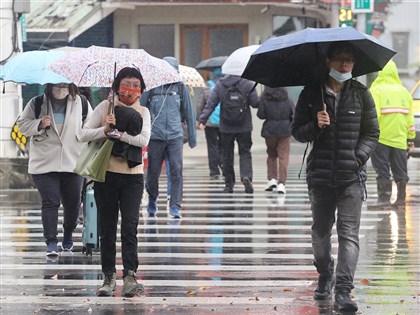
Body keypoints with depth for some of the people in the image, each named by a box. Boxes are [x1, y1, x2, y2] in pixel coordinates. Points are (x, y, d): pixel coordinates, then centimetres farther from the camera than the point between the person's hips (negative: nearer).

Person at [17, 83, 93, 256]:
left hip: (73, 163, 2)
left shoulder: (81, 104, 3)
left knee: (73, 202, 10)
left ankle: (68, 233, 35)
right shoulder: (37, 104, 0)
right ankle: (51, 241, -7)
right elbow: (22, 125, 4)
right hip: (44, 164, -2)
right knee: (50, 202, -8)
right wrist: (39, 125, -14)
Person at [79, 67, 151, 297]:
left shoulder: (142, 112, 7)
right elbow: (84, 134, -3)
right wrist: (105, 130, -19)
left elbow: (143, 140, -9)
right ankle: (109, 277, 12)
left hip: (132, 176, 0)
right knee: (107, 228, 5)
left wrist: (119, 134, -20)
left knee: (130, 226, -11)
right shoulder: (105, 106, 4)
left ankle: (130, 276, -16)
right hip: (106, 174, 0)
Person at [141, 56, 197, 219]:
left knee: (176, 170, -10)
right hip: (155, 136, -1)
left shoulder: (180, 88, 7)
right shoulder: (151, 87, 1)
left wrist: (192, 137, 15)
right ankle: (152, 200, 30)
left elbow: (189, 112, 14)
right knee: (153, 172, 5)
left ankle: (175, 207, -8)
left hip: (175, 136, 1)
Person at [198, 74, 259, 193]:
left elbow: (210, 104, -5)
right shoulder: (248, 85, -7)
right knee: (245, 153, 6)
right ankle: (246, 176, -18)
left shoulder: (220, 85, -2)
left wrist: (202, 120, -4)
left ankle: (229, 184, 10)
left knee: (227, 155, 10)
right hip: (244, 127, -1)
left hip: (226, 128, 1)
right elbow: (255, 103, -7)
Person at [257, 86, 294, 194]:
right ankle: (281, 183, -8)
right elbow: (294, 114, 0)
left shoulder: (264, 99, -6)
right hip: (285, 131, 0)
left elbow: (260, 114, -7)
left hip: (270, 131, 0)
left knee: (271, 155, 18)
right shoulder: (287, 99, 0)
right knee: (283, 156, -1)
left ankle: (272, 178, 8)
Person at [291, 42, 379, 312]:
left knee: (349, 233, -11)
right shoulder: (311, 94, 4)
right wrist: (315, 126, -14)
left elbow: (372, 133, 7)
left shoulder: (361, 94, 4)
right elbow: (297, 131, 6)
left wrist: (359, 156, -9)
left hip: (351, 176, -1)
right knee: (320, 231, 14)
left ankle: (343, 290, -16)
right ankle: (325, 276, 37)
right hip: (320, 175, 2)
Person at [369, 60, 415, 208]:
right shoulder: (404, 91, 9)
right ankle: (401, 198, 14)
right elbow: (410, 117, 13)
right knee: (400, 171, 11)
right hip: (400, 139, 5)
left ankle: (384, 197, -8)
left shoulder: (376, 90, -8)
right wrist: (410, 137, 19)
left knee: (382, 170, -2)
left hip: (381, 138, -5)